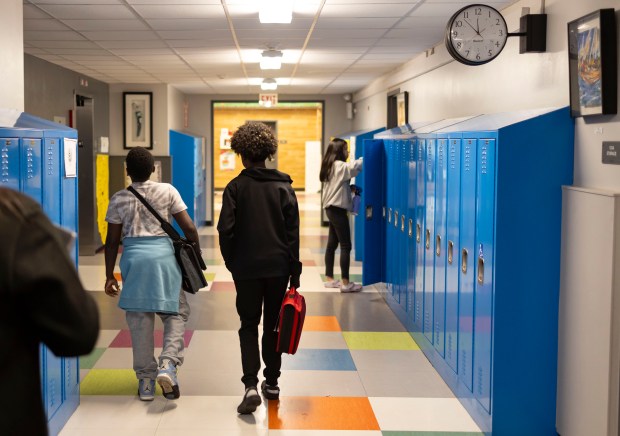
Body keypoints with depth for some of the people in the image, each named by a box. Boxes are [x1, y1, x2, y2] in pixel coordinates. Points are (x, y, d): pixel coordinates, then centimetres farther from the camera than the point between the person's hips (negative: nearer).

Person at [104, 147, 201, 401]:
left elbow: (112, 242, 5)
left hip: (134, 259, 1)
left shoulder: (119, 199, 4)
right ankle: (168, 364, -10)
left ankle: (146, 381, 12)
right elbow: (189, 228, -2)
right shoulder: (167, 191, 2)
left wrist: (110, 276, 11)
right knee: (176, 313, 11)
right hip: (163, 256, -1)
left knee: (139, 320, 7)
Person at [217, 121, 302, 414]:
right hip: (278, 266, 2)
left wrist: (230, 261, 5)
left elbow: (225, 229, -9)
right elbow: (293, 232, -1)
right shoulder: (283, 186, 2)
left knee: (249, 325, 6)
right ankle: (272, 383, 22)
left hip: (246, 268, -2)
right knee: (273, 325, 14)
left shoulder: (236, 187, -5)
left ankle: (251, 385, -9)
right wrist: (294, 271, 3)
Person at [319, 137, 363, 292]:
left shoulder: (331, 166, 15)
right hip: (337, 209, -10)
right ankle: (345, 283, -7)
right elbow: (355, 166, -27)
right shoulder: (339, 166, -13)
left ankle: (329, 279, 17)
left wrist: (351, 188, 2)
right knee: (346, 245, -7)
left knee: (332, 244, 12)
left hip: (331, 208, 10)